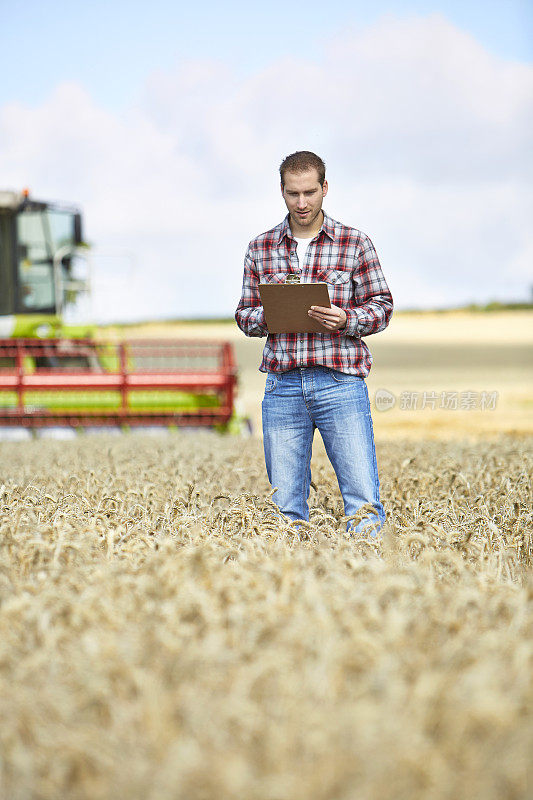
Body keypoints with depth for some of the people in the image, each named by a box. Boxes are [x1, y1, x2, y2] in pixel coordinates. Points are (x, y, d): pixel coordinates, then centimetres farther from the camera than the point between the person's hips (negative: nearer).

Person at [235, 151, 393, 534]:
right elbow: (245, 315, 14)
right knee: (285, 506, 5)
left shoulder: (356, 244, 5)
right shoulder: (260, 249, 11)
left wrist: (346, 319, -14)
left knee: (364, 499, -7)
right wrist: (267, 315, -9)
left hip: (341, 383, -2)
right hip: (283, 384, 2)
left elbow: (382, 307, 6)